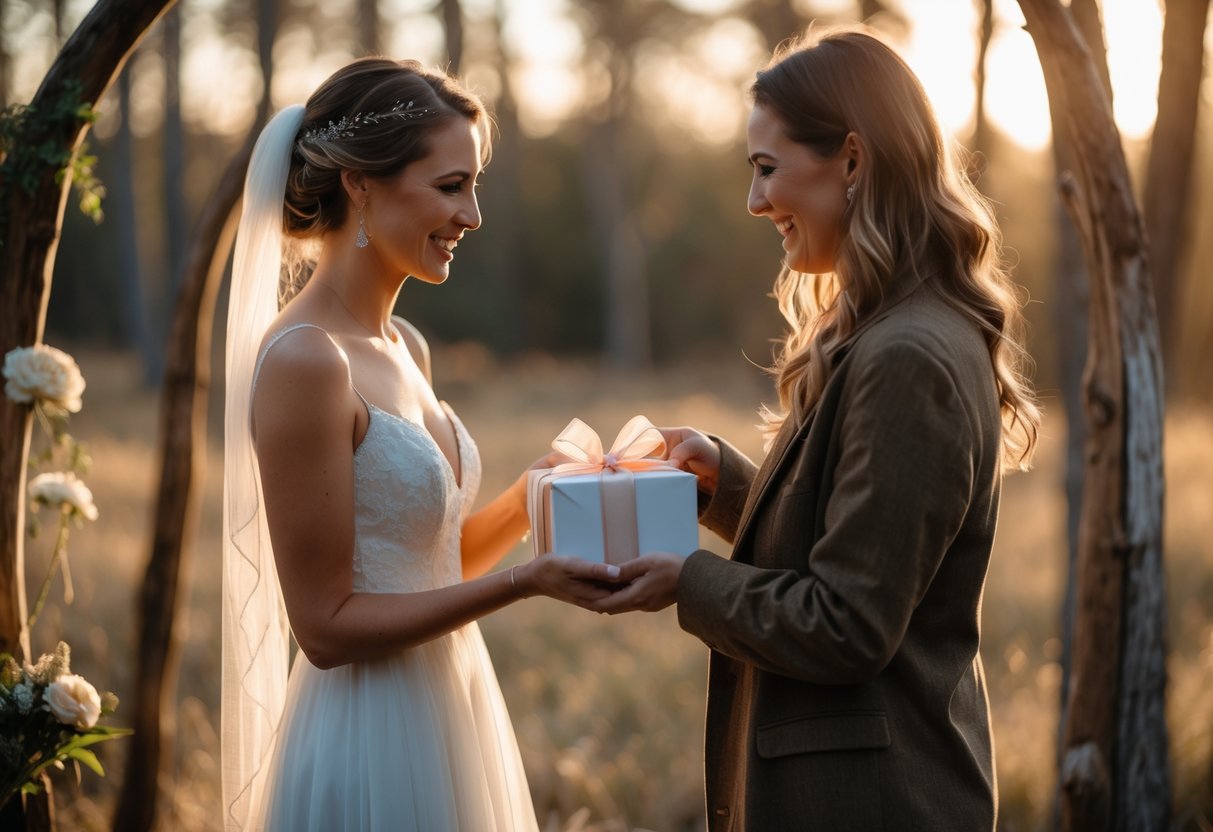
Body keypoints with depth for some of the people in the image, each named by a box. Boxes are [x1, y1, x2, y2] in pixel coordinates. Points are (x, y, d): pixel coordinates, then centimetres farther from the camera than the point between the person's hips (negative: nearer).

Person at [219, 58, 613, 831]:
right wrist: (525, 581, -21)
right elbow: (327, 624, -17)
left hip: (450, 711, 8)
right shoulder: (304, 360, -18)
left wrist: (533, 494, -1)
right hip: (369, 739, -8)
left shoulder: (406, 349, 7)